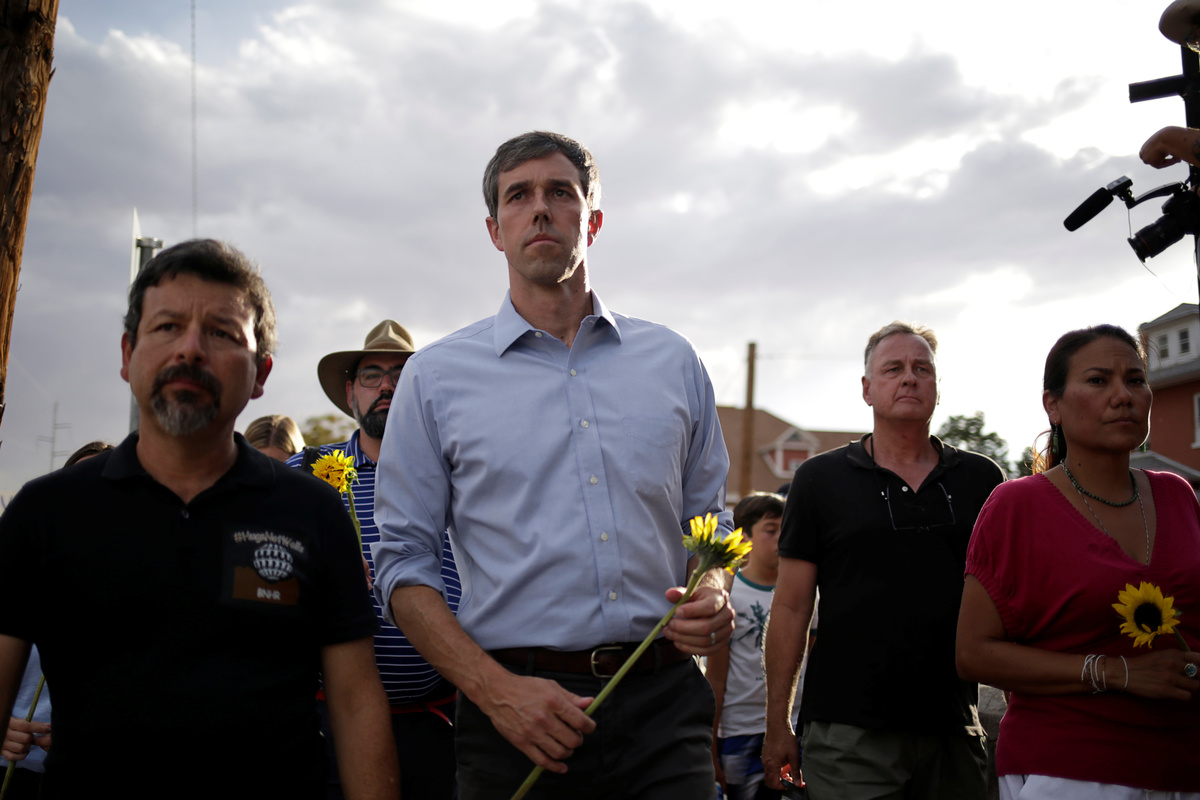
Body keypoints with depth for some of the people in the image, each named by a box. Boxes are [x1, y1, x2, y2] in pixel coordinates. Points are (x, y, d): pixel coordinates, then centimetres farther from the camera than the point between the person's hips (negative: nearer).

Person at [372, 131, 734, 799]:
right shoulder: (436, 376, 3)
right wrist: (497, 690, -11)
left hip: (663, 701, 2)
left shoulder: (674, 362, 9)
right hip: (518, 714, -1)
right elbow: (405, 562, 1)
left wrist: (714, 599, -6)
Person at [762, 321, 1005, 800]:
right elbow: (791, 607, 1)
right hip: (849, 733, -2)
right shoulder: (820, 479, 2)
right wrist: (777, 725, -1)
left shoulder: (981, 479, 8)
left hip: (955, 730, 3)